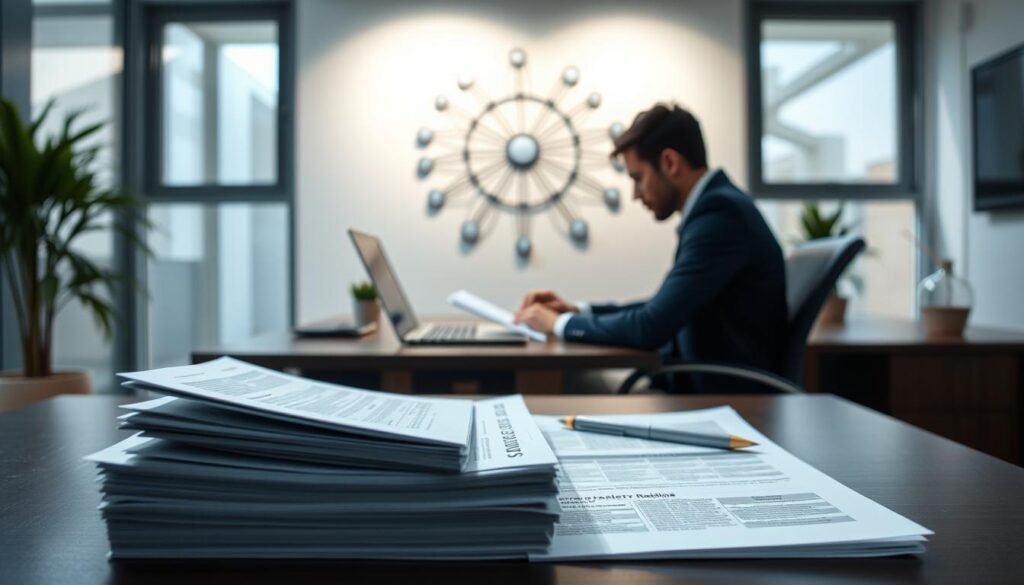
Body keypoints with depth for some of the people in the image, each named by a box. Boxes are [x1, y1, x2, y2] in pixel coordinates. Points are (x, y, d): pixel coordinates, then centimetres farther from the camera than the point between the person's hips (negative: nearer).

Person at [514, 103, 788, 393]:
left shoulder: (720, 211, -20)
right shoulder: (715, 205, 10)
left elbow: (653, 327, -24)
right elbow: (667, 309, 17)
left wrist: (561, 323, -10)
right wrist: (577, 311, 8)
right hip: (706, 382, 8)